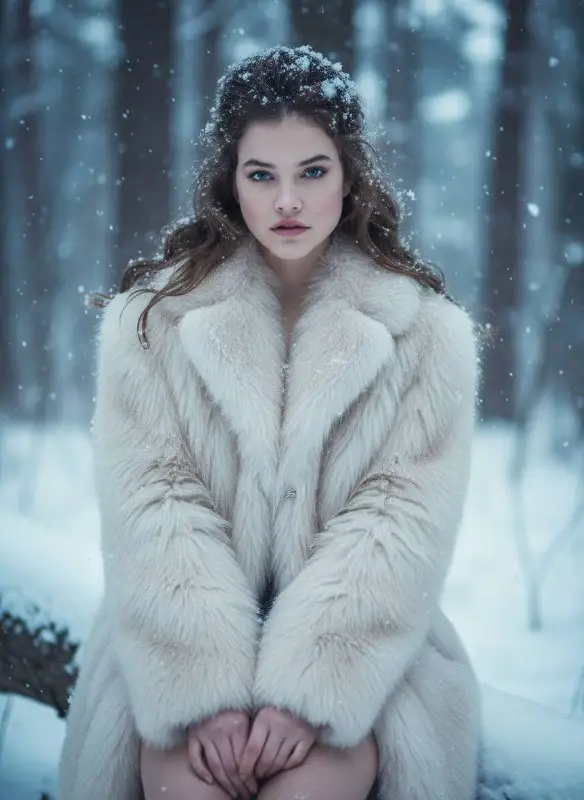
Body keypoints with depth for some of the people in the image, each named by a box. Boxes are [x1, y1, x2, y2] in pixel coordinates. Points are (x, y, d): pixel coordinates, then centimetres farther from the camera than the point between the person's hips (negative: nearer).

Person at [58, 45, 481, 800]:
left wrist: (306, 690, -16)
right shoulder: (152, 317, 1)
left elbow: (402, 522, -6)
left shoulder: (427, 331, 0)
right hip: (180, 648, 1)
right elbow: (152, 511, -7)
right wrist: (208, 691, -17)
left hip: (355, 649, 0)